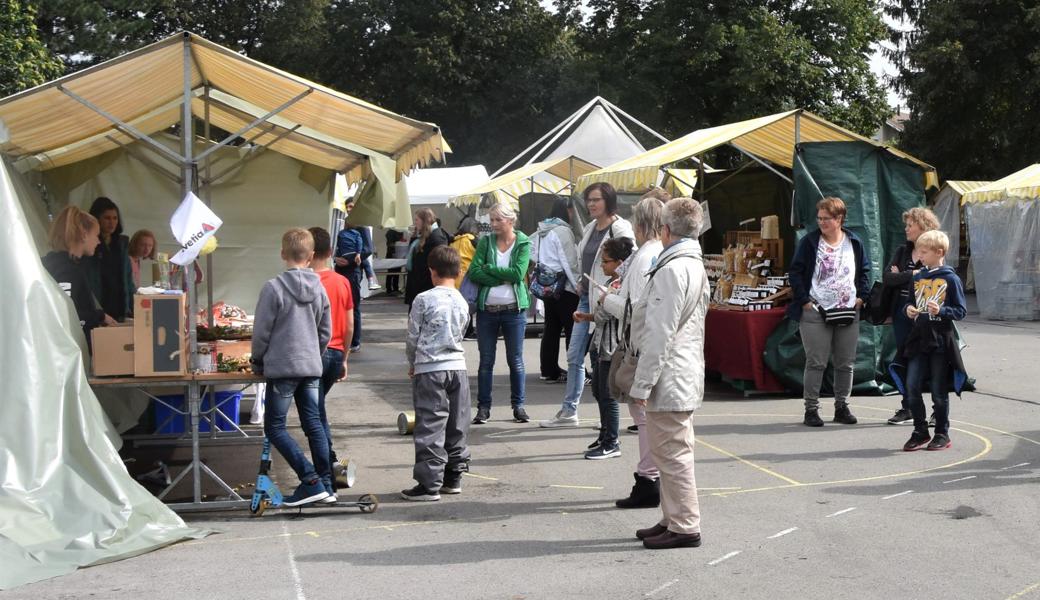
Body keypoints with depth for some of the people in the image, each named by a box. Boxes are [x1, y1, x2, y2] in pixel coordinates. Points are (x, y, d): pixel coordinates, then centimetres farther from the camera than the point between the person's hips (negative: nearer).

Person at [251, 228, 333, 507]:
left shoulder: (273, 287, -12)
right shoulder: (319, 288, 6)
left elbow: (261, 331, -9)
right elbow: (326, 332, 12)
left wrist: (257, 362, 6)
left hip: (282, 368, -6)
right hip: (312, 368, 6)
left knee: (274, 427, 2)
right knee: (313, 425, 12)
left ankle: (311, 481, -7)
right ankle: (326, 484, 12)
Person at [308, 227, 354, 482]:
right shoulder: (343, 282, 5)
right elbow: (350, 325, 8)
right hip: (336, 353, 6)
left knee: (315, 413, 0)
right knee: (317, 406, 20)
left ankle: (330, 463, -7)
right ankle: (329, 460, 22)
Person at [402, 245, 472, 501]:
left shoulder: (424, 300, -9)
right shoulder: (462, 302, 6)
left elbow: (413, 337, -3)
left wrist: (413, 364, 16)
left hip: (430, 369, -5)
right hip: (457, 366, 5)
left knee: (430, 427, -3)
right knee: (456, 425, 12)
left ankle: (429, 484, -3)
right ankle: (453, 477, 20)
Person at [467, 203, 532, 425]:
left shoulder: (523, 243, -1)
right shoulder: (485, 242, 5)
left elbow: (518, 273, -15)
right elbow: (474, 272, -8)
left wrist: (489, 268, -9)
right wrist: (503, 278, -13)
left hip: (514, 309, -2)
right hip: (487, 309, 2)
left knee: (516, 360, 6)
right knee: (486, 361, 5)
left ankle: (518, 405, 17)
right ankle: (483, 407, 12)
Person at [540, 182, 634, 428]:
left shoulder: (620, 228, -10)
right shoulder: (589, 229, 15)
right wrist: (581, 282, 12)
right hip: (586, 298, 8)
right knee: (574, 355, 9)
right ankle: (569, 411, 16)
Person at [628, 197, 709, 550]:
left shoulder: (671, 269, -18)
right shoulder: (696, 266, 15)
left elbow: (660, 334, -21)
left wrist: (642, 384, -17)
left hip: (669, 378, -10)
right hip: (687, 376, 10)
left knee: (672, 453, -4)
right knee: (675, 452, 17)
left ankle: (684, 527, 2)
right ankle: (675, 520, 25)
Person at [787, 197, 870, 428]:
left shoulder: (854, 242, 8)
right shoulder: (809, 241, -1)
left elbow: (865, 270, 18)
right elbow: (795, 271, -1)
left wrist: (861, 296, 6)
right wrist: (804, 300, -8)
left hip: (848, 313, 4)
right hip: (815, 313, -3)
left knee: (846, 363, 8)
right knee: (816, 363, -5)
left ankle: (841, 407, 20)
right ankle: (811, 409, 0)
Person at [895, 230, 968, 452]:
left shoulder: (950, 279, -6)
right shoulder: (918, 277, 11)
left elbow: (960, 311, -7)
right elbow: (909, 301, 20)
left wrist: (941, 311, -22)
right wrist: (908, 309, -2)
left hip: (941, 340, -5)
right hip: (919, 338, 5)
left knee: (939, 391, 2)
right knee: (912, 387, 1)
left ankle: (942, 434, 15)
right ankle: (920, 432, 14)